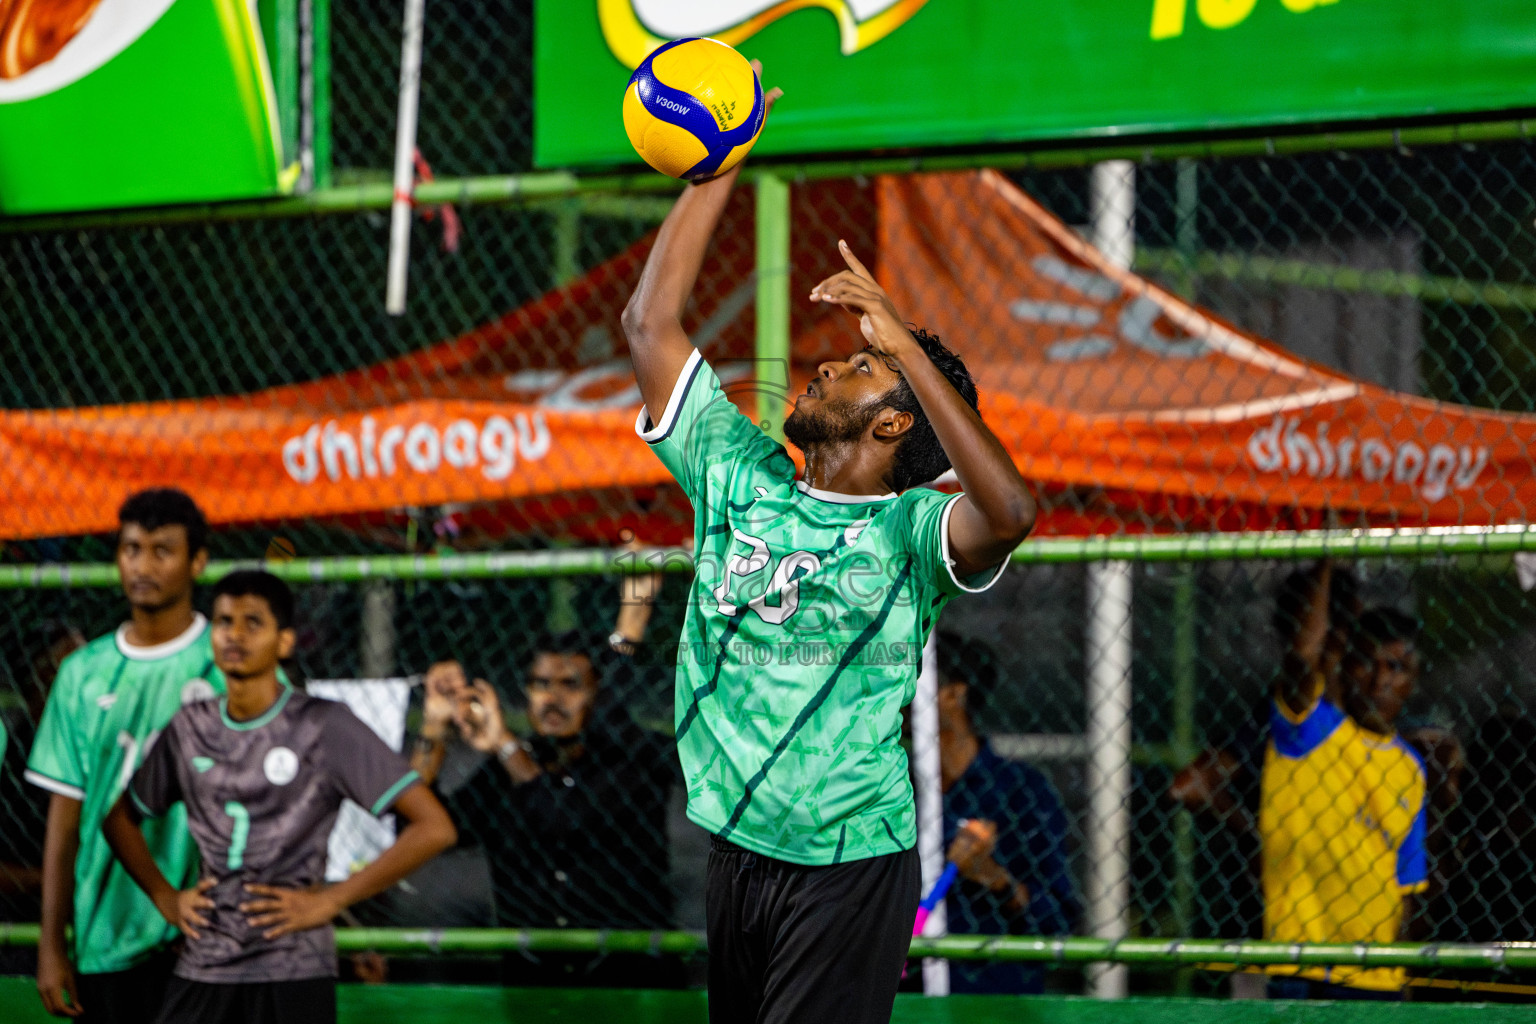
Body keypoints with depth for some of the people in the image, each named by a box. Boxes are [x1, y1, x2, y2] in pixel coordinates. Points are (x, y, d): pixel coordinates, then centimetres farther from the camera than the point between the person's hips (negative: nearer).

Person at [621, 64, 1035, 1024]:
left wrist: (902, 346, -28)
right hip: (736, 852, 5)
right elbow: (652, 324, 10)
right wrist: (716, 169, 6)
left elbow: (1009, 511, -29)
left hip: (850, 864, -5)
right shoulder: (741, 476, 8)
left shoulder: (910, 529, -6)